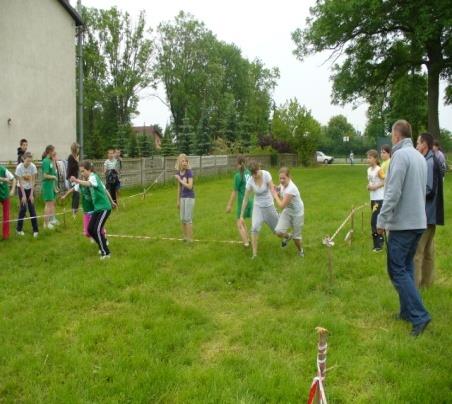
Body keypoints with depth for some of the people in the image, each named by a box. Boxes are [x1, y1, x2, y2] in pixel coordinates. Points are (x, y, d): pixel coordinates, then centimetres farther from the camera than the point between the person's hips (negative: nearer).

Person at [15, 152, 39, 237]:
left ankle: (35, 230, 3)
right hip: (21, 188, -1)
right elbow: (20, 182, -17)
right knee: (23, 208, -6)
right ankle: (19, 229, 11)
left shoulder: (33, 167, -16)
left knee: (32, 208, -2)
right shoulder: (19, 168, -21)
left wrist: (31, 194, -13)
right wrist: (23, 196, -17)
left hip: (30, 188, 2)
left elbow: (33, 181, -11)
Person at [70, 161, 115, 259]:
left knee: (97, 229, -15)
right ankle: (103, 245, 25)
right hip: (97, 208, 9)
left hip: (104, 208, -9)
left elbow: (88, 184, -45)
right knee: (90, 229, 6)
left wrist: (76, 180, -63)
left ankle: (106, 253, -4)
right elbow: (104, 189, 19)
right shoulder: (93, 178, 9)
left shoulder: (93, 177, -18)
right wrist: (112, 201, 29)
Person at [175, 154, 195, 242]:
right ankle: (185, 237, 20)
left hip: (190, 197, -6)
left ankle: (190, 239, 1)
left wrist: (179, 180, -18)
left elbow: (190, 186, -22)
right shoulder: (178, 173, 4)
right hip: (182, 197, 6)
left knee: (188, 219, -7)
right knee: (182, 219, 9)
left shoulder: (189, 172, -14)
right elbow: (179, 187, 11)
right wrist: (178, 200, 13)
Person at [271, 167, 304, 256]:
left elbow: (282, 205, -32)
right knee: (278, 231, -14)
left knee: (296, 236, 10)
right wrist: (277, 194, -9)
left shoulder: (291, 189, -35)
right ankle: (288, 236, 23)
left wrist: (275, 195, -18)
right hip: (287, 211, 6)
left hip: (297, 213, -6)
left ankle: (300, 250, 43)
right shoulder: (282, 184, -11)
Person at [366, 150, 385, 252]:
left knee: (374, 221, -11)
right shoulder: (369, 169, 10)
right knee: (377, 220, 13)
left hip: (380, 199, -8)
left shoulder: (379, 170, -13)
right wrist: (369, 186, 0)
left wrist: (375, 187, -19)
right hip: (373, 198, 8)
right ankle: (381, 239, 23)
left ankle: (378, 245, -6)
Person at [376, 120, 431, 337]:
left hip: (402, 223, -9)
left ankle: (419, 315, -8)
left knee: (397, 270, -4)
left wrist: (382, 220, -15)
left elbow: (393, 192, -20)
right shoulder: (420, 156, 12)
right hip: (418, 221, 9)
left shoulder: (400, 155, -15)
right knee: (406, 266, 16)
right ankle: (407, 311, 21)